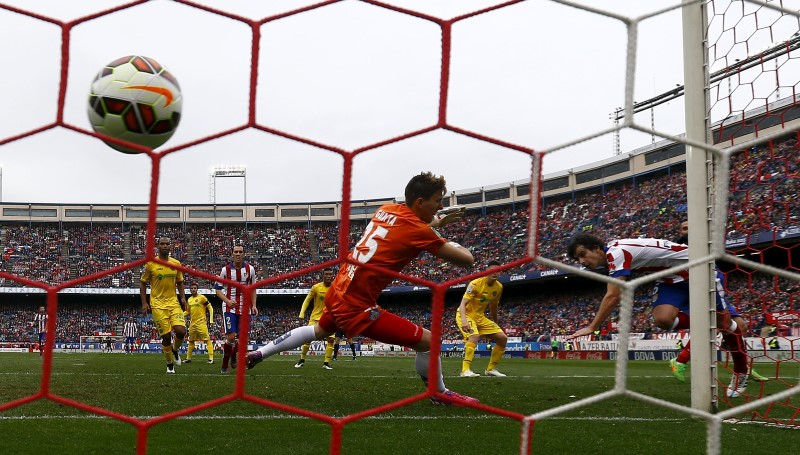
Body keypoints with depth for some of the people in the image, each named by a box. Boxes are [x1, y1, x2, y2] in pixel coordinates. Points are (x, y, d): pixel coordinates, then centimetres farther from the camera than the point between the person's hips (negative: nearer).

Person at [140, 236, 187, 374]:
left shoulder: (176, 263, 8)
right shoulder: (150, 264, -2)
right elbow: (143, 283, 5)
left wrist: (183, 298, 4)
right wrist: (144, 303, -2)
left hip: (173, 303, 3)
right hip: (158, 305, -2)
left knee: (181, 331, -14)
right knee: (166, 336, -5)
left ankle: (175, 350, 20)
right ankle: (169, 365, 15)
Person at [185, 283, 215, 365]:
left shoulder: (202, 297, -7)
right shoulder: (189, 300, 12)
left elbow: (210, 308, -5)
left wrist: (211, 319, -12)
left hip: (201, 322, -7)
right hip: (192, 323, 7)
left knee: (207, 339, -12)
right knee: (191, 341, 15)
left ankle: (211, 358, -15)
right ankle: (188, 358, 27)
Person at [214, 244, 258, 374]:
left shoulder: (250, 269, 2)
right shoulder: (226, 270, -4)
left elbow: (253, 289, 12)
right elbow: (217, 288, 1)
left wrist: (254, 305, 3)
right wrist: (227, 301, -15)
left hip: (245, 308, 3)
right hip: (230, 307, -3)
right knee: (230, 337, -13)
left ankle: (233, 355, 37)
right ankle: (224, 365, 4)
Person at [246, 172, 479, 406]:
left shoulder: (387, 209, 2)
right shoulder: (417, 230, -19)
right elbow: (467, 260, -12)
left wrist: (435, 224, 20)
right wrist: (454, 245, 8)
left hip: (337, 292, 9)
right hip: (356, 307, -9)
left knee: (319, 331, 38)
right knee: (427, 341, -4)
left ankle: (258, 353, 47)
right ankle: (440, 394, 18)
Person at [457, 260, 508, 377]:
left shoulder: (499, 287, 0)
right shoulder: (475, 283, -21)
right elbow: (463, 304, -28)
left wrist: (495, 325, 23)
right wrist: (464, 321, -43)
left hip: (480, 317, 7)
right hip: (466, 314, -7)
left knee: (503, 338, 1)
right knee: (474, 335, -36)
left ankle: (491, 368, 12)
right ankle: (465, 370, -37)